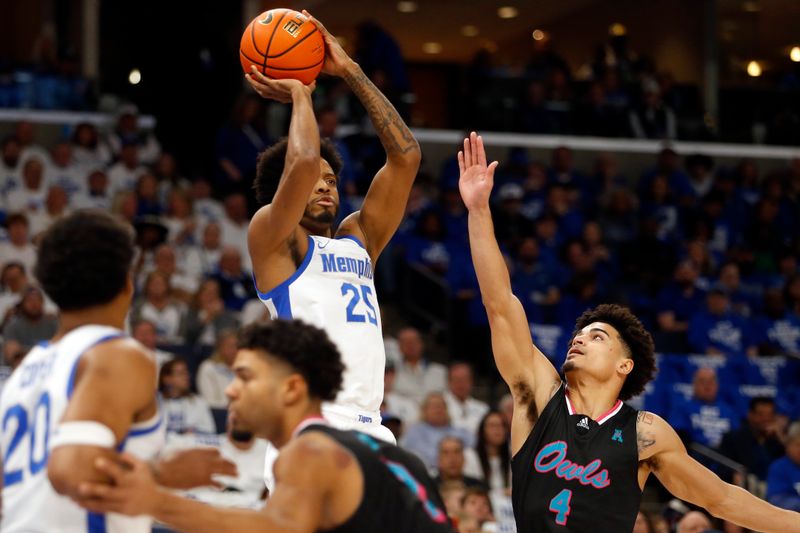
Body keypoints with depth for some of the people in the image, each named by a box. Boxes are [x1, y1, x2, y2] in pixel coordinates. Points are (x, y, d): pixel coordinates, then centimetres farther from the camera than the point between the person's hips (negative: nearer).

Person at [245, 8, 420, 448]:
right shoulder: (271, 238, 5)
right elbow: (303, 162, -12)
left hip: (371, 428, 7)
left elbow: (405, 156, 19)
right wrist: (299, 95, 6)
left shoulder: (358, 240, 23)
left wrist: (350, 72, 17)